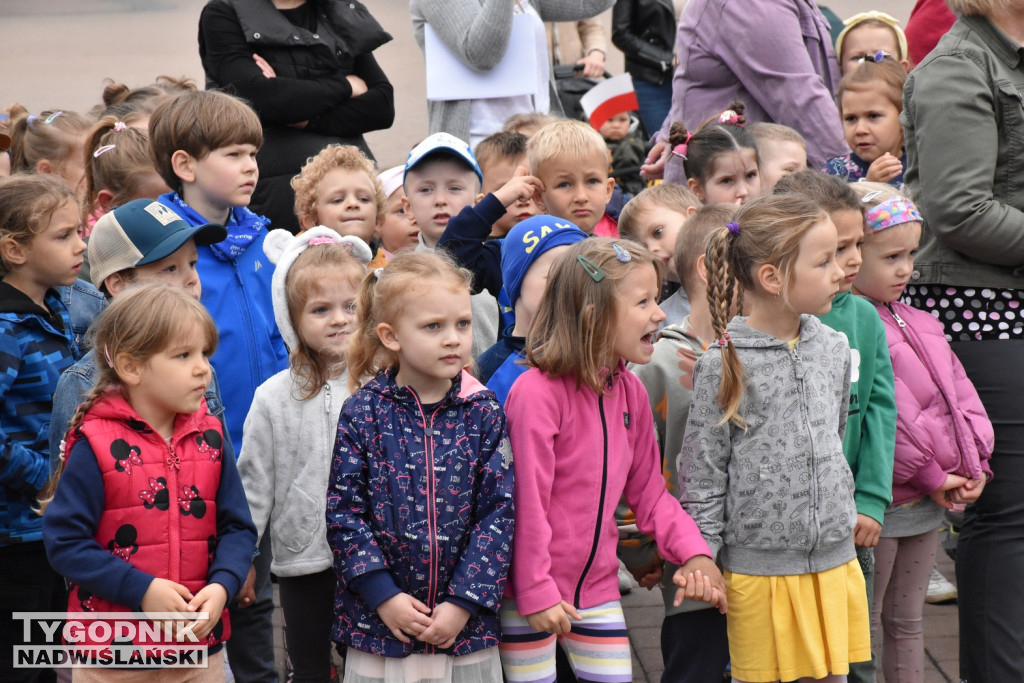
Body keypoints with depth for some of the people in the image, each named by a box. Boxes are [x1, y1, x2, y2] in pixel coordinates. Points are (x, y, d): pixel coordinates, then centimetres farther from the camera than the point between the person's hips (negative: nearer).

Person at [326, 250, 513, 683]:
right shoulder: (361, 415, -4)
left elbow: (498, 510, -3)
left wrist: (464, 602, -10)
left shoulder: (483, 413, 0)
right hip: (378, 628, -1)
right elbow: (344, 512, -4)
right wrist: (384, 596, -12)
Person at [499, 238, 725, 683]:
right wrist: (536, 592, -16)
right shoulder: (536, 392, -20)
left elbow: (648, 491, 9)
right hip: (533, 596, -6)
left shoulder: (630, 390, 4)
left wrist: (693, 551, -5)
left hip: (599, 589, 7)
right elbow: (527, 501, -18)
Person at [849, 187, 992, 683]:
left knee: (907, 621, 18)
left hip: (929, 497, 8)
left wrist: (974, 462, 1)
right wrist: (930, 475, -17)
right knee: (865, 628, 2)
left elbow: (958, 391, 13)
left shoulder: (917, 324, 11)